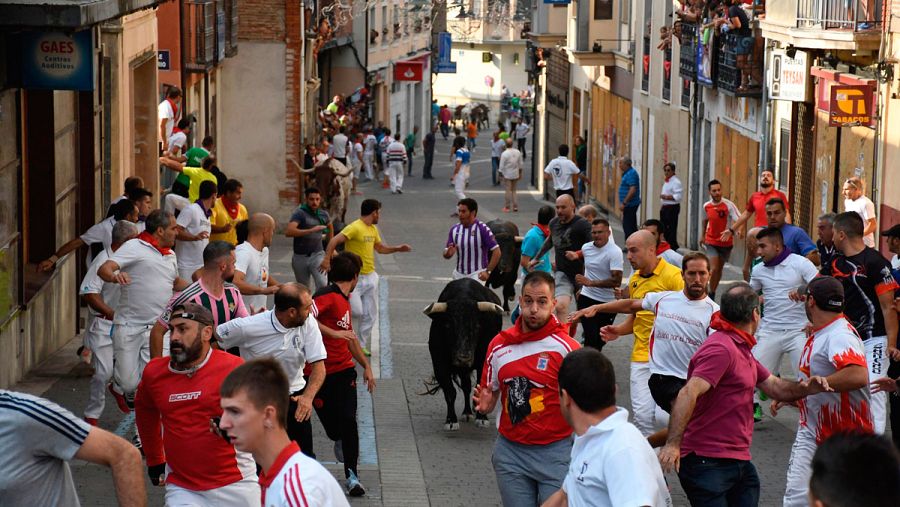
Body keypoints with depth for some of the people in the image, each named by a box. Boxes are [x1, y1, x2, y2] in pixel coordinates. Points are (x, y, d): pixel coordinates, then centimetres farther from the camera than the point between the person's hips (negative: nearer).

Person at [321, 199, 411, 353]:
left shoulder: (373, 229, 12)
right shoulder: (355, 228, -16)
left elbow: (380, 248, 26)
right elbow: (334, 241, -24)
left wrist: (398, 248, 13)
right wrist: (327, 260, -33)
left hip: (370, 277, 8)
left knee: (370, 314, 8)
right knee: (357, 310, -16)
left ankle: (361, 345, 18)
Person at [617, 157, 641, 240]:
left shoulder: (631, 174, -17)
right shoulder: (627, 173, 16)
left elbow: (632, 190, -25)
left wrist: (624, 203, -23)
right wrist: (622, 203, 22)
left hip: (630, 204, -11)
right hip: (630, 205, 11)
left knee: (627, 226, -10)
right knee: (632, 226, 14)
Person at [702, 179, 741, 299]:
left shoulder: (728, 205, -15)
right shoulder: (706, 206, -2)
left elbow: (739, 219, -22)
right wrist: (703, 236, 24)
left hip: (726, 242, -1)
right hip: (711, 242, 1)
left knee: (720, 269, 13)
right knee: (714, 269, -14)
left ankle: (712, 293, 30)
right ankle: (711, 294, -1)